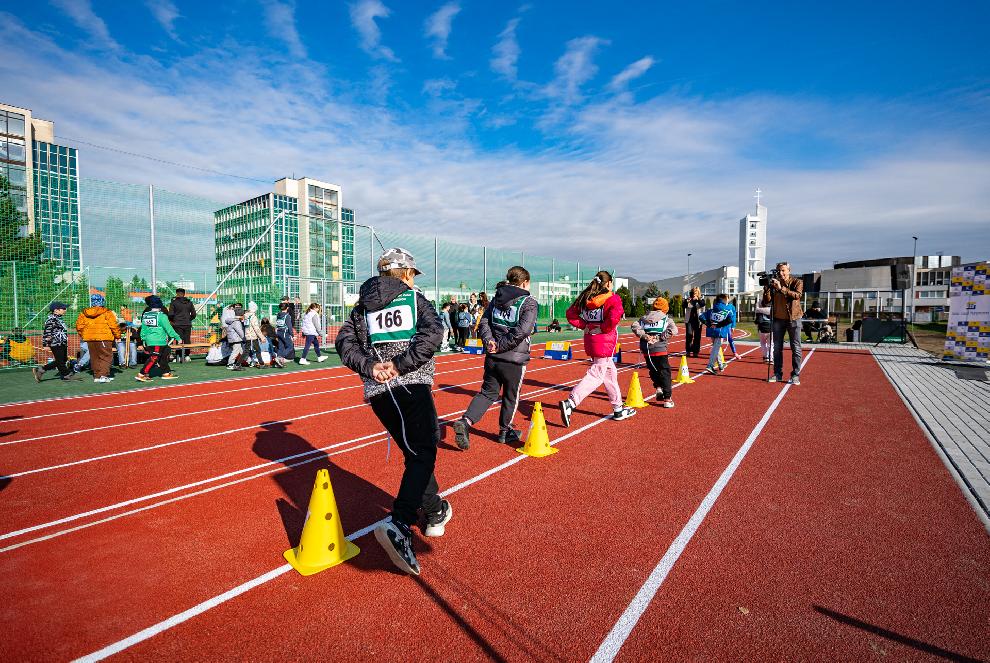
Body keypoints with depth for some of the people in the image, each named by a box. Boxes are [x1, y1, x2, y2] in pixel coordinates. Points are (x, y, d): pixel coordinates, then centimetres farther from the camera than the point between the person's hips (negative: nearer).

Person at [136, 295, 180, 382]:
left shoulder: (145, 315, 9)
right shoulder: (161, 315, -12)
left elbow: (143, 329, 15)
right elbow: (169, 329, -10)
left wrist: (144, 340, 23)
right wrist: (177, 337, -2)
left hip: (149, 341, 8)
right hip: (158, 342, -8)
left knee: (164, 355, 14)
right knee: (154, 358, -3)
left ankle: (166, 373, 20)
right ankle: (141, 375, -5)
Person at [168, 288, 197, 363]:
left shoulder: (174, 302, -3)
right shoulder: (189, 302, 7)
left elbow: (170, 314, -7)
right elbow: (194, 314, 7)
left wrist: (171, 320, 11)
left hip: (177, 325, -3)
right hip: (187, 324, 3)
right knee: (187, 340, 7)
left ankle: (180, 357, 0)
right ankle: (187, 356, 8)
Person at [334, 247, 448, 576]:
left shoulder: (362, 305, 17)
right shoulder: (414, 297, 5)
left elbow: (344, 341, 4)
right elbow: (433, 331, -13)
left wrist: (369, 367, -5)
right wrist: (402, 364, -13)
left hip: (378, 392, 5)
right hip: (412, 387, -5)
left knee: (417, 453, 18)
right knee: (422, 455, -3)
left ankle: (435, 512, 32)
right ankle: (399, 525, -20)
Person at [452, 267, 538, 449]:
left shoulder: (496, 299, 11)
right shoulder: (529, 303, -6)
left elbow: (484, 322, 3)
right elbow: (522, 331, -18)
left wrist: (489, 341, -6)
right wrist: (500, 346, -14)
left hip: (492, 357, 5)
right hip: (514, 359, -4)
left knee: (488, 392, 14)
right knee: (511, 396, 14)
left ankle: (465, 422, -4)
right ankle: (505, 431, 30)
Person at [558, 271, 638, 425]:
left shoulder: (586, 297, 8)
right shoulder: (613, 299, -8)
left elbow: (570, 314, 2)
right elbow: (614, 317, -25)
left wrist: (584, 325, 3)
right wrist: (604, 328, -12)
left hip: (590, 340, 8)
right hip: (605, 342, -8)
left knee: (610, 373, 19)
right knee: (596, 375, -6)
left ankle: (618, 409, 30)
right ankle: (569, 403, -19)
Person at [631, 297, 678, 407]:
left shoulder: (644, 318, 13)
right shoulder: (667, 319, 5)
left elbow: (635, 326, -1)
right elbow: (673, 330, -11)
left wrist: (645, 336, -6)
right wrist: (660, 338, -8)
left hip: (646, 349, 3)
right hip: (660, 349, -3)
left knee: (653, 370, 24)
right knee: (665, 372, 4)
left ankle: (658, 387, 6)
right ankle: (667, 398, 3)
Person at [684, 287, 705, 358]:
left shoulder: (701, 299, 4)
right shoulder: (688, 299, 7)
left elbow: (703, 305, -16)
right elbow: (684, 306, -7)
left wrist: (698, 299, -29)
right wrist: (687, 301, -24)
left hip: (698, 320, 0)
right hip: (689, 320, 0)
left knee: (697, 336, 3)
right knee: (689, 334, -9)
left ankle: (696, 351, 11)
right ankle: (688, 351, -3)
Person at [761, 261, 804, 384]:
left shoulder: (797, 282, 0)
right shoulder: (774, 283, 7)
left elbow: (797, 295, -20)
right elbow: (767, 301, 0)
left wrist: (781, 288, -27)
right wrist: (767, 288, -15)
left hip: (793, 318, -3)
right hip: (778, 319, 3)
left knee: (796, 348, 0)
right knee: (777, 348, 6)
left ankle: (795, 375, 6)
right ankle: (777, 374, 14)